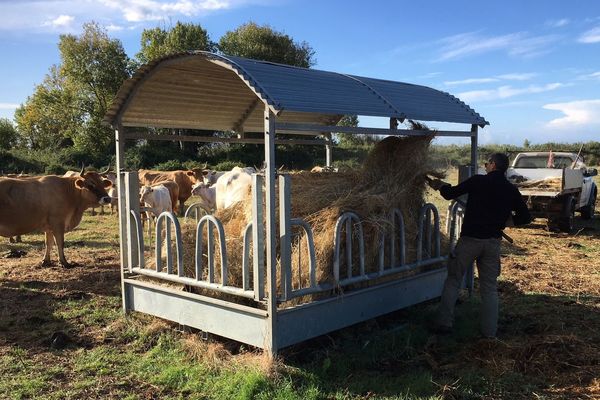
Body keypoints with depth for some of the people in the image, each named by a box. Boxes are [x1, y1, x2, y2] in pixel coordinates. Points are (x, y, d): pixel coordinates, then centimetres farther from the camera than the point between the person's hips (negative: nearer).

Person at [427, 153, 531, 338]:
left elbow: (450, 194, -1)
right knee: (489, 287, 11)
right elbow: (525, 217, 10)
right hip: (493, 242, 3)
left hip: (470, 239, -3)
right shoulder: (511, 190, 6)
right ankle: (489, 330, 12)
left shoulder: (477, 181, -6)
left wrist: (441, 185, 20)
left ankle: (444, 322, 6)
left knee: (453, 280, 8)